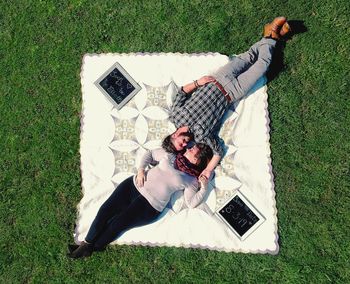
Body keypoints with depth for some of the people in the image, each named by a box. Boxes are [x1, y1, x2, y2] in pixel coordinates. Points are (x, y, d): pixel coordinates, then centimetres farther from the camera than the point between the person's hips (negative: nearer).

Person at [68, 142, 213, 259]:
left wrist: (204, 188, -14)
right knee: (106, 209, -8)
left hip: (150, 204, -3)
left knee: (117, 224, -10)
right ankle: (86, 243, 7)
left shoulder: (191, 179, 0)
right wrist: (141, 169, 1)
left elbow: (192, 202, -3)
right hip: (134, 184, 4)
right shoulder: (169, 154, 8)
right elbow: (150, 153, 16)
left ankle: (92, 248, 13)